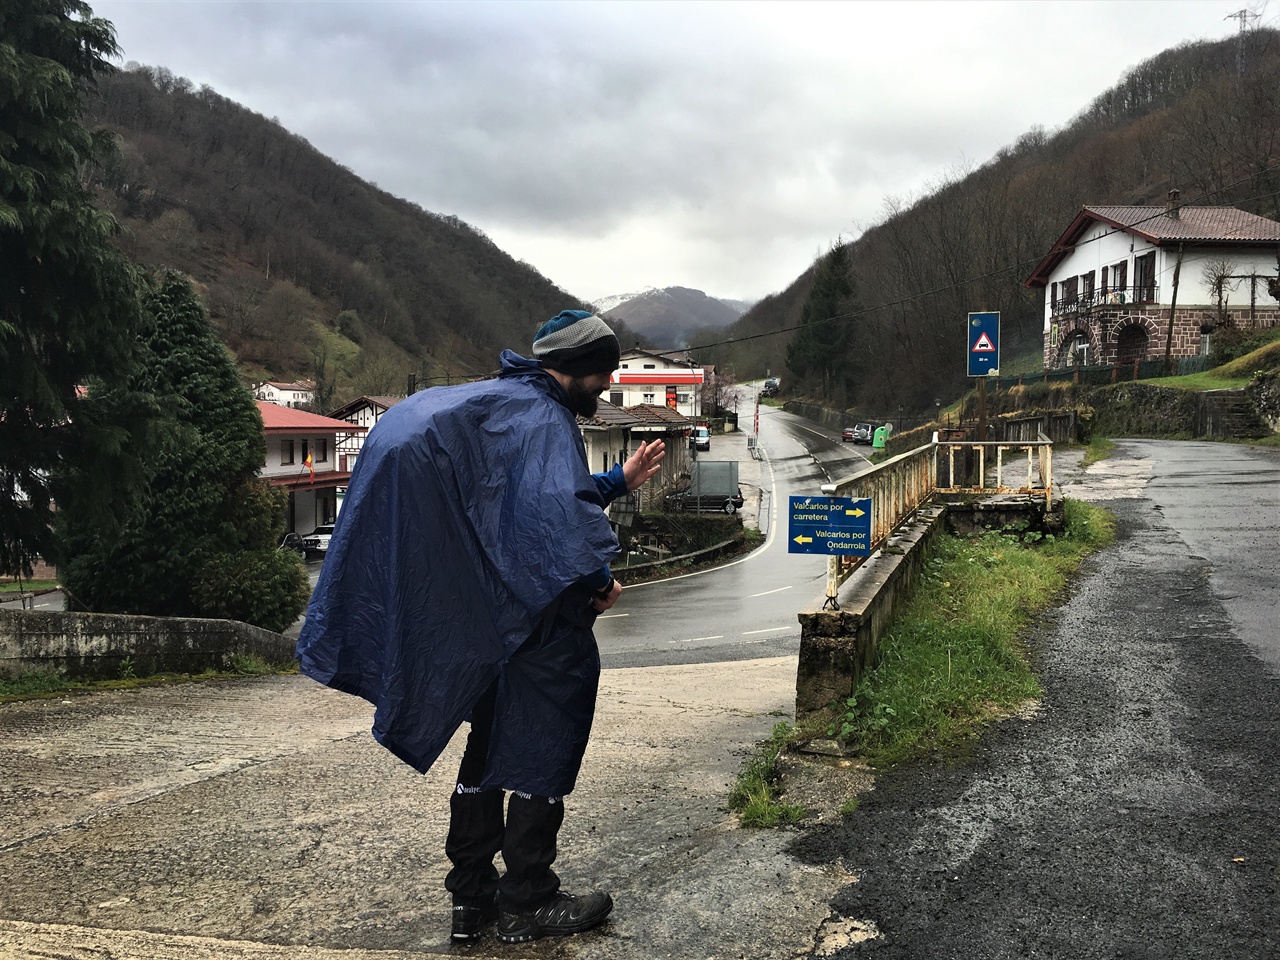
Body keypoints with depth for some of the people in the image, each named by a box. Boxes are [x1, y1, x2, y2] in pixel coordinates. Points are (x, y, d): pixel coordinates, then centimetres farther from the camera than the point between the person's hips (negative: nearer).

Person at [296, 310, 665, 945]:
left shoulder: (511, 405, 18)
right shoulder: (542, 418, -15)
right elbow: (558, 512, -31)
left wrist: (620, 480, 29)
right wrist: (597, 581, -18)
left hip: (492, 624, 10)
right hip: (541, 627, -10)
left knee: (490, 751, 16)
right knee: (544, 755, 2)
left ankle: (471, 895, 25)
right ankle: (528, 904, 13)